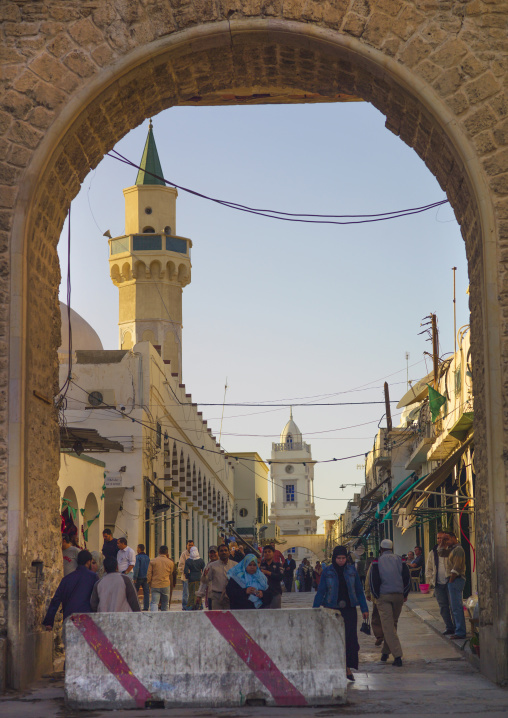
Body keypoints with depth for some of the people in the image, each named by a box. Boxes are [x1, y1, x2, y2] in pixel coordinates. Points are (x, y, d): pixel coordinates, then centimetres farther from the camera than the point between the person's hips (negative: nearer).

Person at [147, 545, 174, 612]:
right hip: (166, 585, 1)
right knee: (165, 604, 13)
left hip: (155, 585, -1)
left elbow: (148, 574, 0)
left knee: (154, 603, -5)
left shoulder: (152, 561, -1)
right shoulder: (170, 562, 2)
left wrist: (149, 584, 10)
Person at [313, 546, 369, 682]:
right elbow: (320, 592, 2)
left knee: (351, 638, -7)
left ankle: (348, 667, 1)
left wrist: (364, 609, 9)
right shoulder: (327, 572, 1)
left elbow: (359, 590, 11)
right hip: (332, 609, -1)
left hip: (349, 609, 1)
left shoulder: (352, 570, 5)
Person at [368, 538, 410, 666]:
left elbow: (373, 582, -6)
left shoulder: (377, 562, -1)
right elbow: (407, 578, 3)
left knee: (388, 626, -6)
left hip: (383, 597, -3)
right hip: (398, 596, 3)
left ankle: (397, 655, -17)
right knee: (393, 624, 18)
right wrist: (404, 595, 11)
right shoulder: (400, 560, 6)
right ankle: (385, 652, 24)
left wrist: (377, 596, 5)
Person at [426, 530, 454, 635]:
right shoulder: (433, 553, 14)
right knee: (443, 607, 5)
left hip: (449, 582, -4)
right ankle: (449, 627, 12)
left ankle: (456, 627, 2)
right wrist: (431, 580, 8)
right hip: (438, 583, 5)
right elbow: (428, 569, 16)